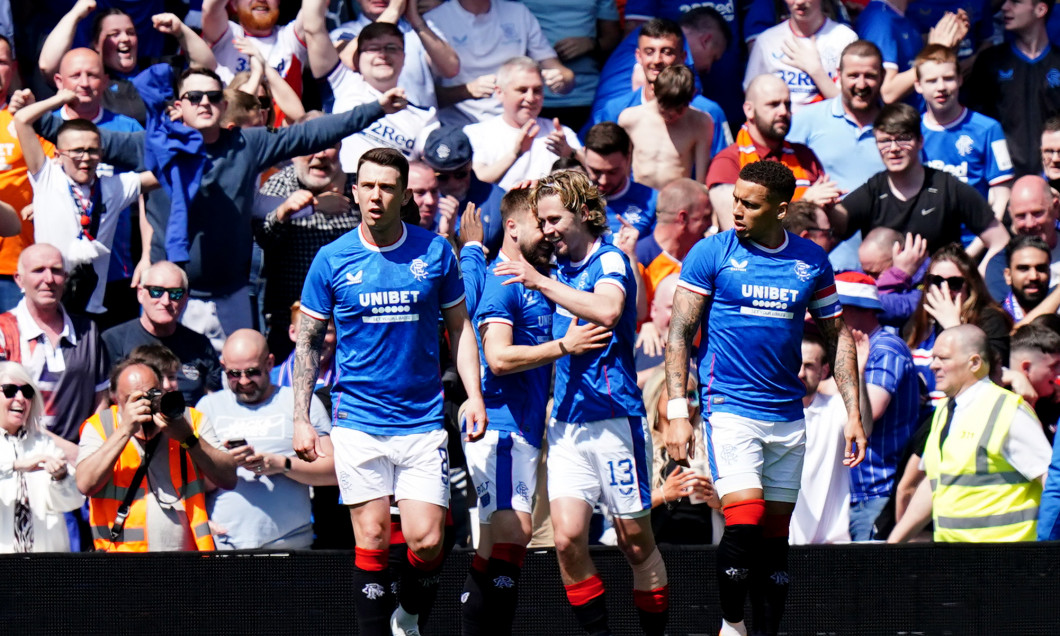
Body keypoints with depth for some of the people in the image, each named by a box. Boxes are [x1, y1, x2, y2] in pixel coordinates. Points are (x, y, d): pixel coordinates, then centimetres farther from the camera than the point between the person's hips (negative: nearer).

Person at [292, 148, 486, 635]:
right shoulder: (332, 260, 0)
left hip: (423, 420, 0)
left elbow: (459, 326, 12)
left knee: (426, 541, -6)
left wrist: (474, 394, 0)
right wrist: (300, 418, 0)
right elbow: (308, 342, 7)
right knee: (373, 539, -3)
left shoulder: (435, 252, 2)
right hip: (358, 423, 0)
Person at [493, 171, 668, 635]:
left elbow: (607, 311, -32)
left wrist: (542, 282, -27)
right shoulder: (559, 267, 14)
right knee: (567, 536, -8)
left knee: (635, 541, 2)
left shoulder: (610, 260, -9)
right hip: (566, 422, 6)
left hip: (615, 418, -6)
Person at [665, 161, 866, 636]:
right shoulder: (712, 253, -3)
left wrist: (853, 412, 7)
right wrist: (677, 413, -10)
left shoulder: (811, 261, 6)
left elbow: (837, 336, 14)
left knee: (776, 535, 6)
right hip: (729, 407, -4)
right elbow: (679, 334, -2)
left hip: (788, 414, 4)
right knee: (744, 521, -18)